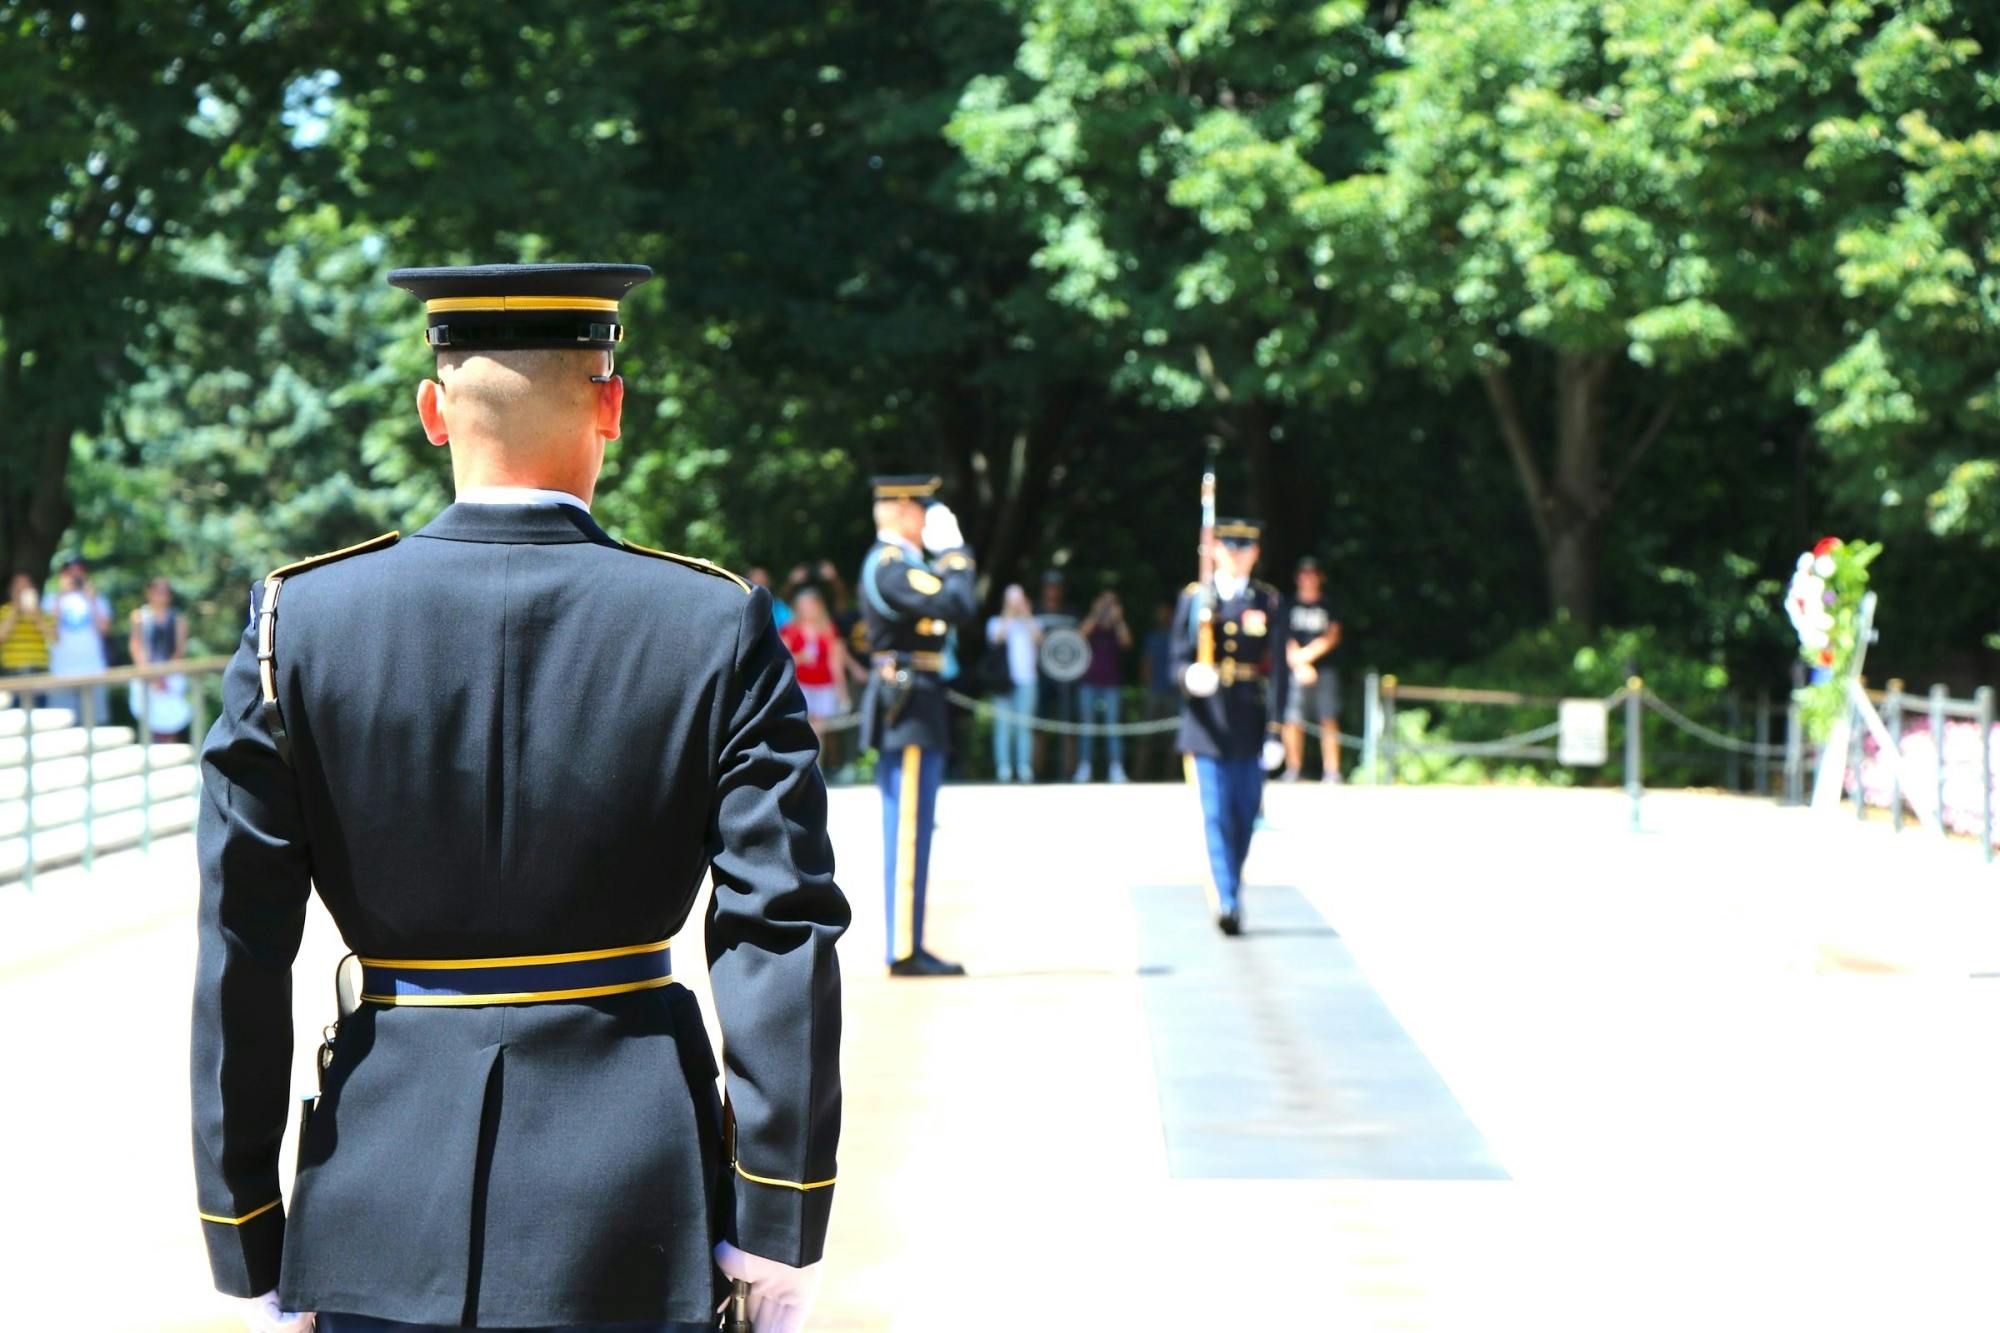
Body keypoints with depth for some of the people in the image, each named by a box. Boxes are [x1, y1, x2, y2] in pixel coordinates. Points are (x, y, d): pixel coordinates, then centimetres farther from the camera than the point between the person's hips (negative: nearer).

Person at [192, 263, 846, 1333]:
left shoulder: (302, 620, -5)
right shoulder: (715, 627, -6)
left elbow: (240, 953, -5)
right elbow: (783, 934, -9)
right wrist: (779, 1234, -3)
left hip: (381, 1232, 1)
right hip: (638, 1228, 0)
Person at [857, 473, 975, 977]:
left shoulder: (898, 563, 18)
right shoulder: (889, 565, -15)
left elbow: (955, 603, 19)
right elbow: (957, 603, -24)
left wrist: (947, 557, 10)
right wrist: (955, 553, -11)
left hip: (906, 708, 11)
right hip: (910, 705, -11)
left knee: (906, 832, 12)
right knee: (909, 831, -9)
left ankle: (905, 945, 16)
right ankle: (905, 951, -7)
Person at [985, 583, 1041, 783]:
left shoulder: (1030, 623, 17)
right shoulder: (997, 622, 12)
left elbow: (1038, 640, -2)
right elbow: (997, 638, -8)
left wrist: (1026, 616, -2)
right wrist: (1009, 616, -4)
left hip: (1026, 679, 2)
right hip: (1005, 681, -2)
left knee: (1024, 725, -4)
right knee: (1003, 723, -7)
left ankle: (1024, 766, -4)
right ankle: (1003, 767, -8)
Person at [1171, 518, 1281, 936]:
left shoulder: (1268, 601, 7)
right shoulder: (1194, 599, 7)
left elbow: (1277, 667, 4)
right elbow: (1181, 659, 6)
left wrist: (1276, 728, -2)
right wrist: (1191, 675, -19)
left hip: (1250, 726, 1)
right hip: (1207, 725, -1)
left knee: (1245, 815, 6)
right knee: (1217, 815, -8)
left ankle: (1229, 894, 23)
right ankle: (1226, 902, -12)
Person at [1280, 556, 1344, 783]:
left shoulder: (1328, 606, 11)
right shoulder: (1288, 605, 10)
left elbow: (1332, 637, 3)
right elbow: (1285, 637, 3)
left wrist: (1309, 653, -11)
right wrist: (1299, 664, -10)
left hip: (1324, 669, 0)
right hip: (1295, 670, 0)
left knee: (1329, 720, -6)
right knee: (1292, 719, -8)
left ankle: (1332, 771, -5)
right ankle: (1292, 770, -3)